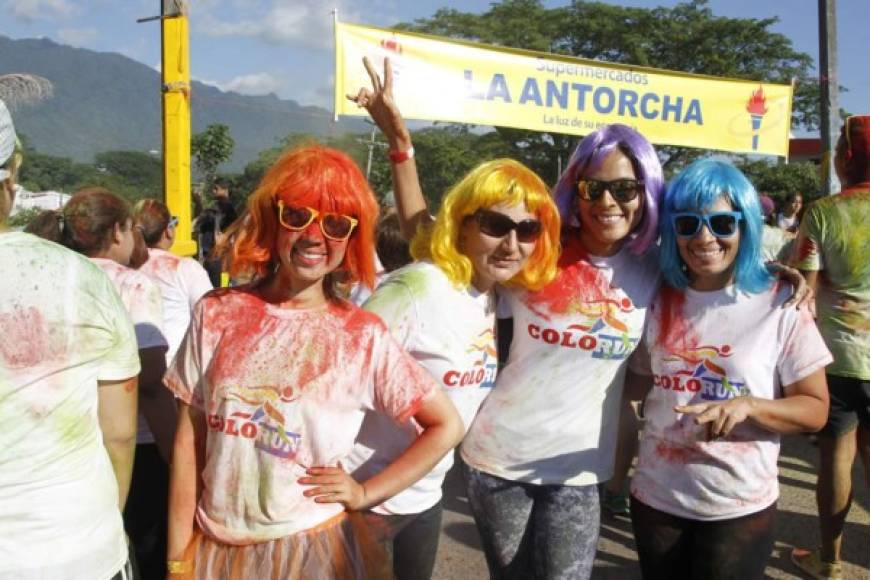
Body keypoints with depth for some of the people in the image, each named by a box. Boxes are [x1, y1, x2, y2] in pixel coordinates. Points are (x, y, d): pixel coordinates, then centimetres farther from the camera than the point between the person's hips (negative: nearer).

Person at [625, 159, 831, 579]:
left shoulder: (781, 305, -9)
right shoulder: (658, 300, 1)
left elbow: (815, 409, -8)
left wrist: (747, 405, -23)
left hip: (740, 508, -3)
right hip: (655, 497, 3)